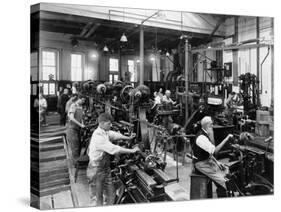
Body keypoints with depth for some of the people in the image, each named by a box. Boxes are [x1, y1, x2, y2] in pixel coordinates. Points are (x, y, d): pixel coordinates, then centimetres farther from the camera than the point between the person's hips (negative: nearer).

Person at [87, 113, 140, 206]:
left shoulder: (105, 132, -1)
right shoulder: (98, 136, -29)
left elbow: (114, 135, 17)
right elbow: (113, 149, -33)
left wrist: (128, 138, 8)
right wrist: (132, 150, -26)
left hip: (106, 168, 8)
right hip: (97, 170, -8)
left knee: (111, 194, 16)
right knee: (99, 197, 11)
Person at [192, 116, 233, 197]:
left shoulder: (206, 134, 5)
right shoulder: (201, 137, -26)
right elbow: (214, 151, -28)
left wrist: (217, 162, 5)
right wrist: (226, 139, -25)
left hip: (208, 160, 9)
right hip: (201, 164, -9)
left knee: (227, 172, 4)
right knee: (221, 180, -16)